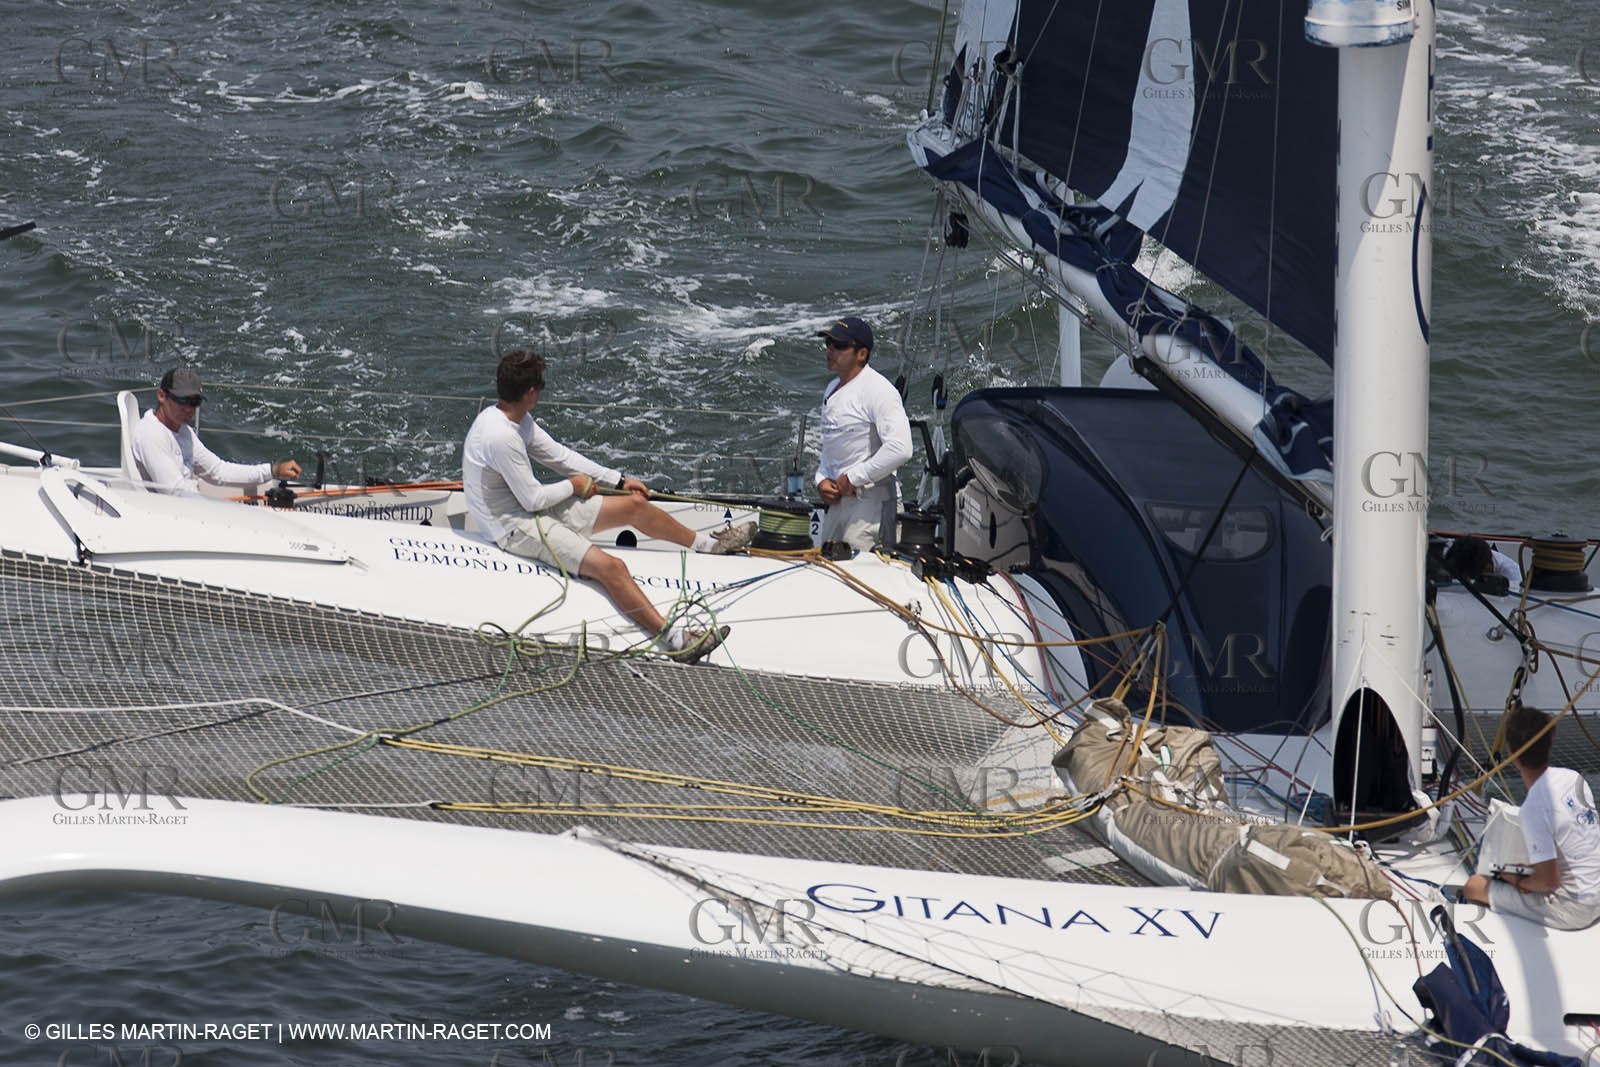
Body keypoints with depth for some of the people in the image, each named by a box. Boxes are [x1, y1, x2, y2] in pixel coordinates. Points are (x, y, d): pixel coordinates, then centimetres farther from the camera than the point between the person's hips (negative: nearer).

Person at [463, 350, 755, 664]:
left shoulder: (514, 419, 3)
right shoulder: (501, 437, -29)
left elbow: (558, 455, 13)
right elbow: (533, 499, -23)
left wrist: (619, 480, 14)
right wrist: (574, 486, -4)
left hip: (532, 507, 10)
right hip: (517, 527, -10)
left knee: (634, 504, 12)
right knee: (610, 567, -26)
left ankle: (707, 543, 35)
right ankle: (675, 640, -30)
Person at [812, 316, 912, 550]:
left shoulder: (877, 390, -14)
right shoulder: (833, 389, 16)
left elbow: (900, 449, -25)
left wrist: (852, 479, -18)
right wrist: (822, 480, 8)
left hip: (871, 502, -9)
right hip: (837, 502, 9)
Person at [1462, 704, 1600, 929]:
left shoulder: (1534, 809, -26)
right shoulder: (1573, 778, -1)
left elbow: (1549, 880, -25)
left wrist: (1519, 882, -4)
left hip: (1573, 911, -8)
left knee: (1474, 886, -1)